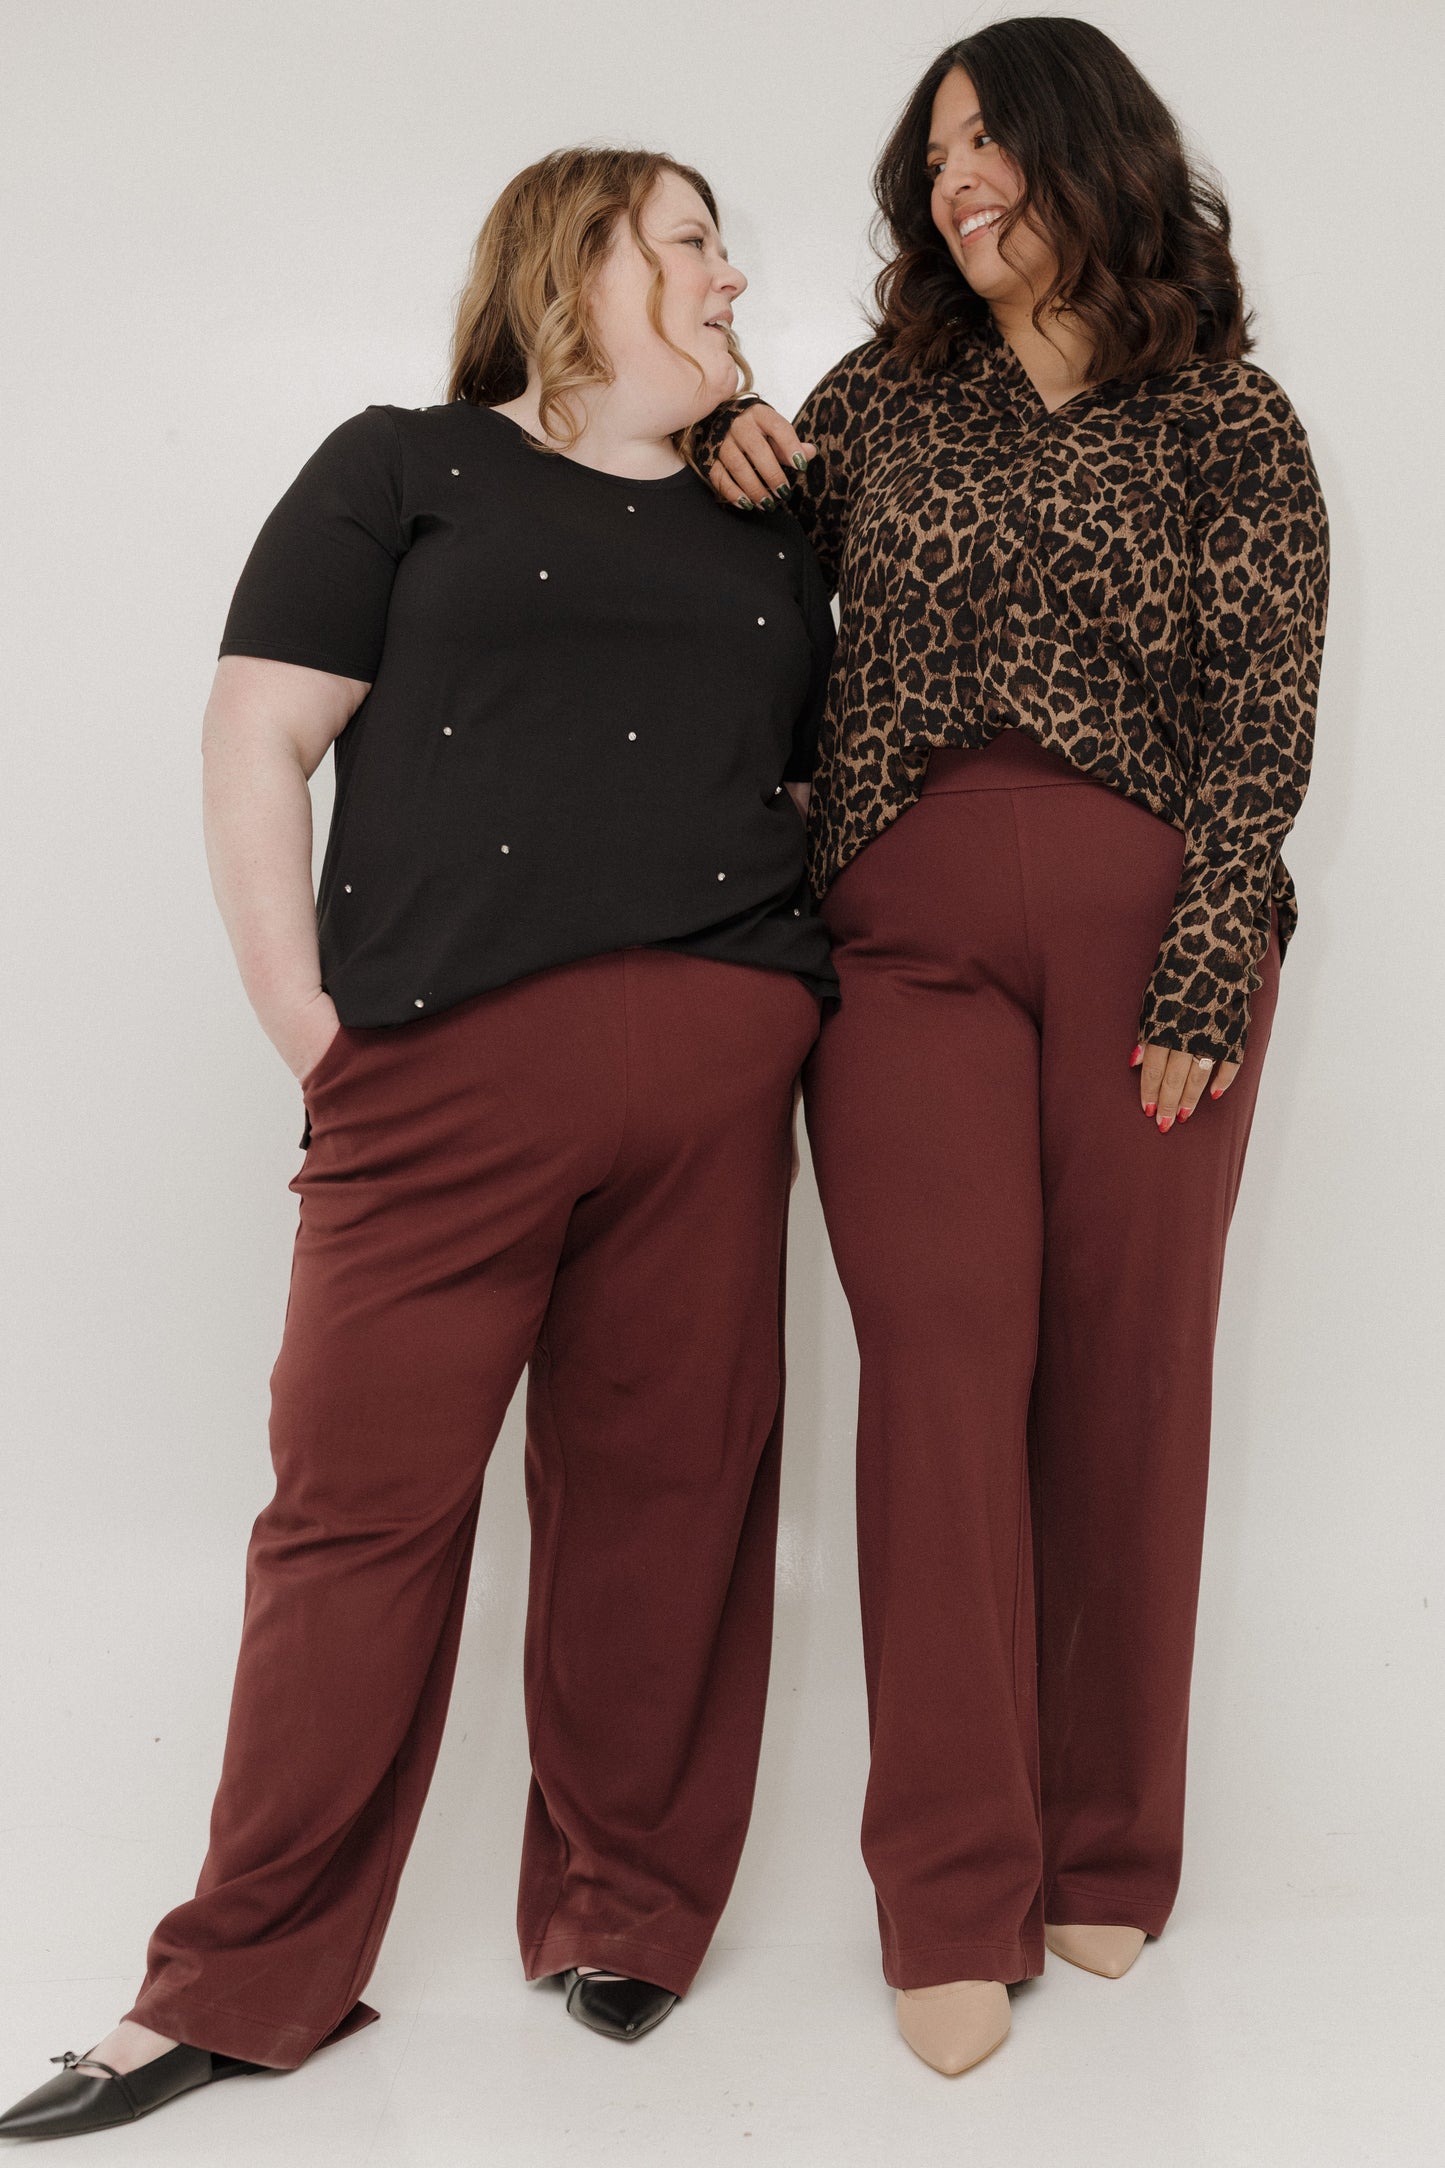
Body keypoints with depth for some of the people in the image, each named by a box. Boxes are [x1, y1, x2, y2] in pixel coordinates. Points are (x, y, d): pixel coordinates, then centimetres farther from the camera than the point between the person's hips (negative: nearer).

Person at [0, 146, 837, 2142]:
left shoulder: (766, 534, 22)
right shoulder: (406, 468, 10)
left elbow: (814, 795, 24)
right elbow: (257, 741, 3)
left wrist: (805, 994, 7)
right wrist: (305, 1020, -4)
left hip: (719, 1064, 4)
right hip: (443, 1062, -3)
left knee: (665, 1485, 5)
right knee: (363, 1495, -2)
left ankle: (629, 1916, 22)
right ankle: (251, 1980, 10)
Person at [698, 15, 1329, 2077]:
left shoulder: (1233, 424, 9)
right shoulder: (882, 396, 17)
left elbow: (1263, 722, 1)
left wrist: (1198, 977, -8)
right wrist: (730, 441, 11)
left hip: (1154, 922, -1)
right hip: (909, 922, 1)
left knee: (1127, 1368, 0)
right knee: (943, 1356, -7)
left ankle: (1104, 1858, 15)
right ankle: (957, 1893, 2)